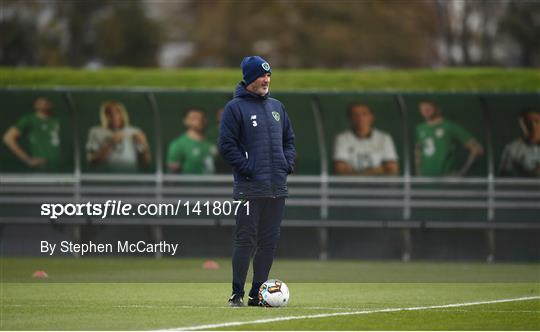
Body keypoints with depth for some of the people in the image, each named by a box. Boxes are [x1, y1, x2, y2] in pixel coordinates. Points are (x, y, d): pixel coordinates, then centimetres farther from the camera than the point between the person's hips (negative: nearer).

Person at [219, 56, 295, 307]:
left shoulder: (276, 107, 16)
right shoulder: (235, 108, -4)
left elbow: (289, 138, 22)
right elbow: (227, 145, -9)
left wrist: (287, 164, 6)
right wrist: (248, 170, -15)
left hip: (277, 187, 6)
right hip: (250, 189, -6)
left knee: (270, 241, 7)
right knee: (246, 241, -7)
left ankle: (257, 293, 13)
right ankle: (237, 294, -3)